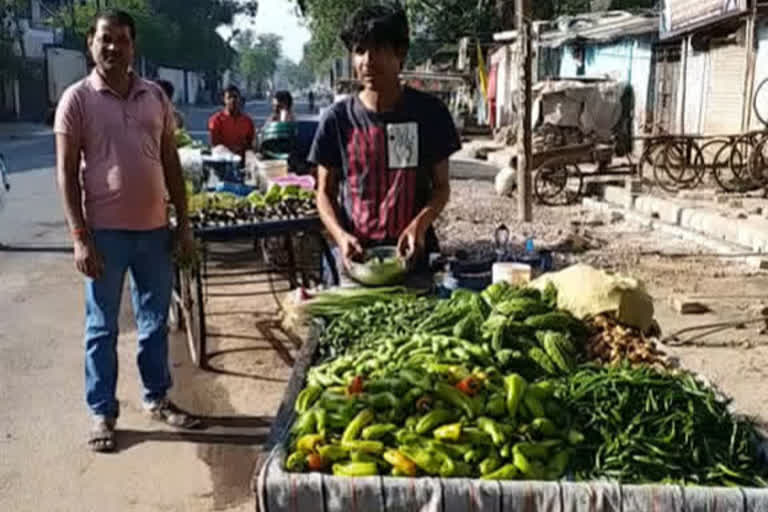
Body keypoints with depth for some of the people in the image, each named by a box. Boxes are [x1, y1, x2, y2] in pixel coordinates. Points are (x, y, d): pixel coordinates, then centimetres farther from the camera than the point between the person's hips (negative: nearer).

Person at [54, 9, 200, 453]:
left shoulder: (155, 96, 7)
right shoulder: (78, 99, -4)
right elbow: (66, 172, -6)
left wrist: (184, 225, 7)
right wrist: (80, 238, -13)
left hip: (155, 229, 4)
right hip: (106, 233, -4)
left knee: (156, 321, 14)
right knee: (103, 328, 7)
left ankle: (157, 399, 30)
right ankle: (103, 414, 19)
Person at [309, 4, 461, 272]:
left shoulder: (429, 113, -3)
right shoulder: (337, 118, -3)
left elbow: (441, 185, 3)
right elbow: (325, 192, 3)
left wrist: (419, 224, -16)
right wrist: (340, 235, -15)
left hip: (415, 253, 0)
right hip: (356, 254, 0)